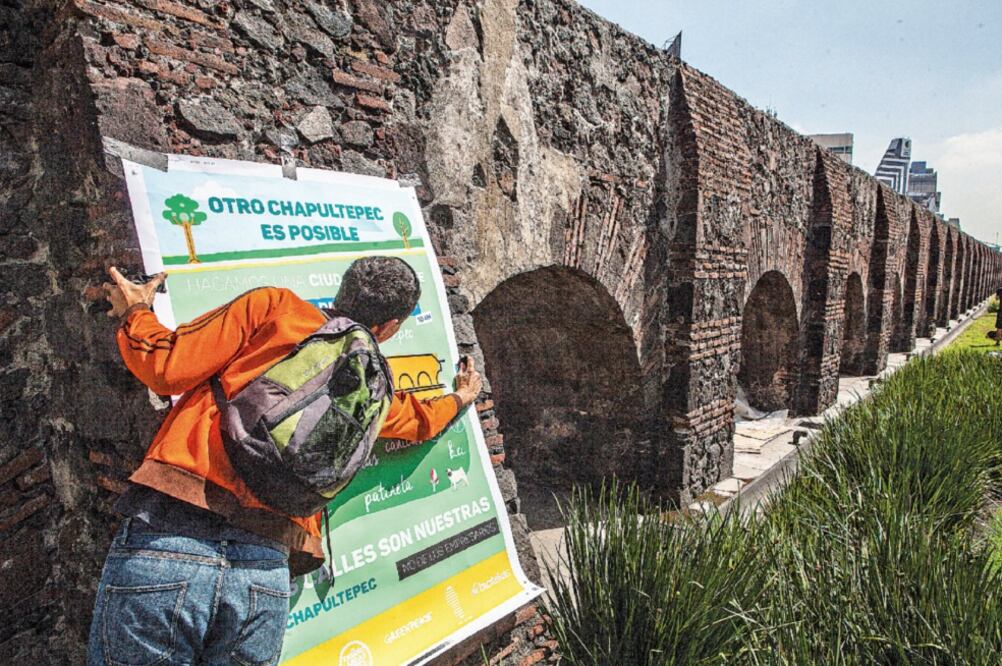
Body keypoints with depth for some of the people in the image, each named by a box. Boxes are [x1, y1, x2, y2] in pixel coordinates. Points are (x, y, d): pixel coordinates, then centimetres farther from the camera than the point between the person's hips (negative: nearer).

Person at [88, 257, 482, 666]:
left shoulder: (273, 307, 5)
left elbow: (166, 369, 1)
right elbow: (417, 420, 38)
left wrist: (134, 312, 22)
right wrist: (460, 399, 59)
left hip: (168, 538, -2)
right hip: (267, 574, 3)